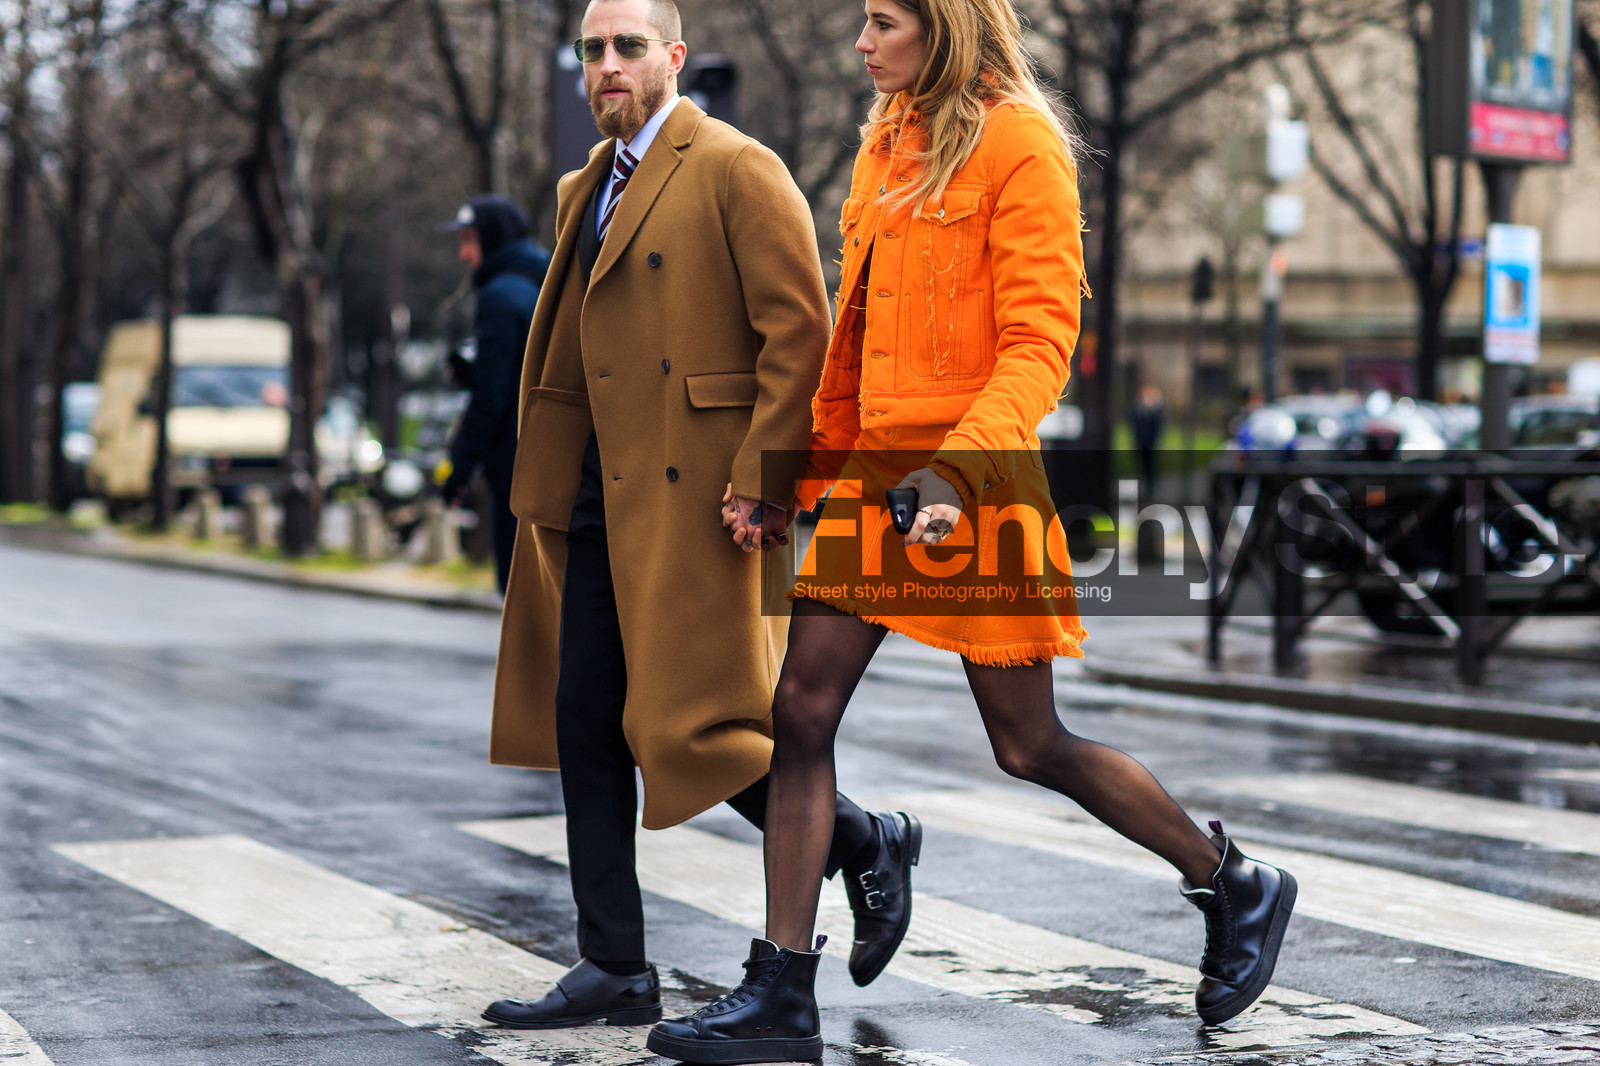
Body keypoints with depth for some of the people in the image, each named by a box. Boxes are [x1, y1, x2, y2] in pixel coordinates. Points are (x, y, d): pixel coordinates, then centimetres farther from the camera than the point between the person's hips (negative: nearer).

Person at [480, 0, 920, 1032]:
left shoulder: (737, 169, -7)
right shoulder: (588, 190, 18)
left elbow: (800, 332, -14)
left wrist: (764, 477, -19)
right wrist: (547, 494, 17)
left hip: (699, 492, -8)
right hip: (601, 495, 8)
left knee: (691, 722, -9)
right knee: (583, 720, 6)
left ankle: (864, 840, 15)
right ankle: (616, 969, 13)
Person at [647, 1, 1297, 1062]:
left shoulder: (1018, 141, -10)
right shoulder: (889, 143, 14)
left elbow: (1039, 340, -16)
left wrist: (958, 473, -28)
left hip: (983, 480, -8)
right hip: (875, 467, 8)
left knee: (1029, 747, 2)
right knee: (801, 712, 0)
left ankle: (1238, 887, 23)